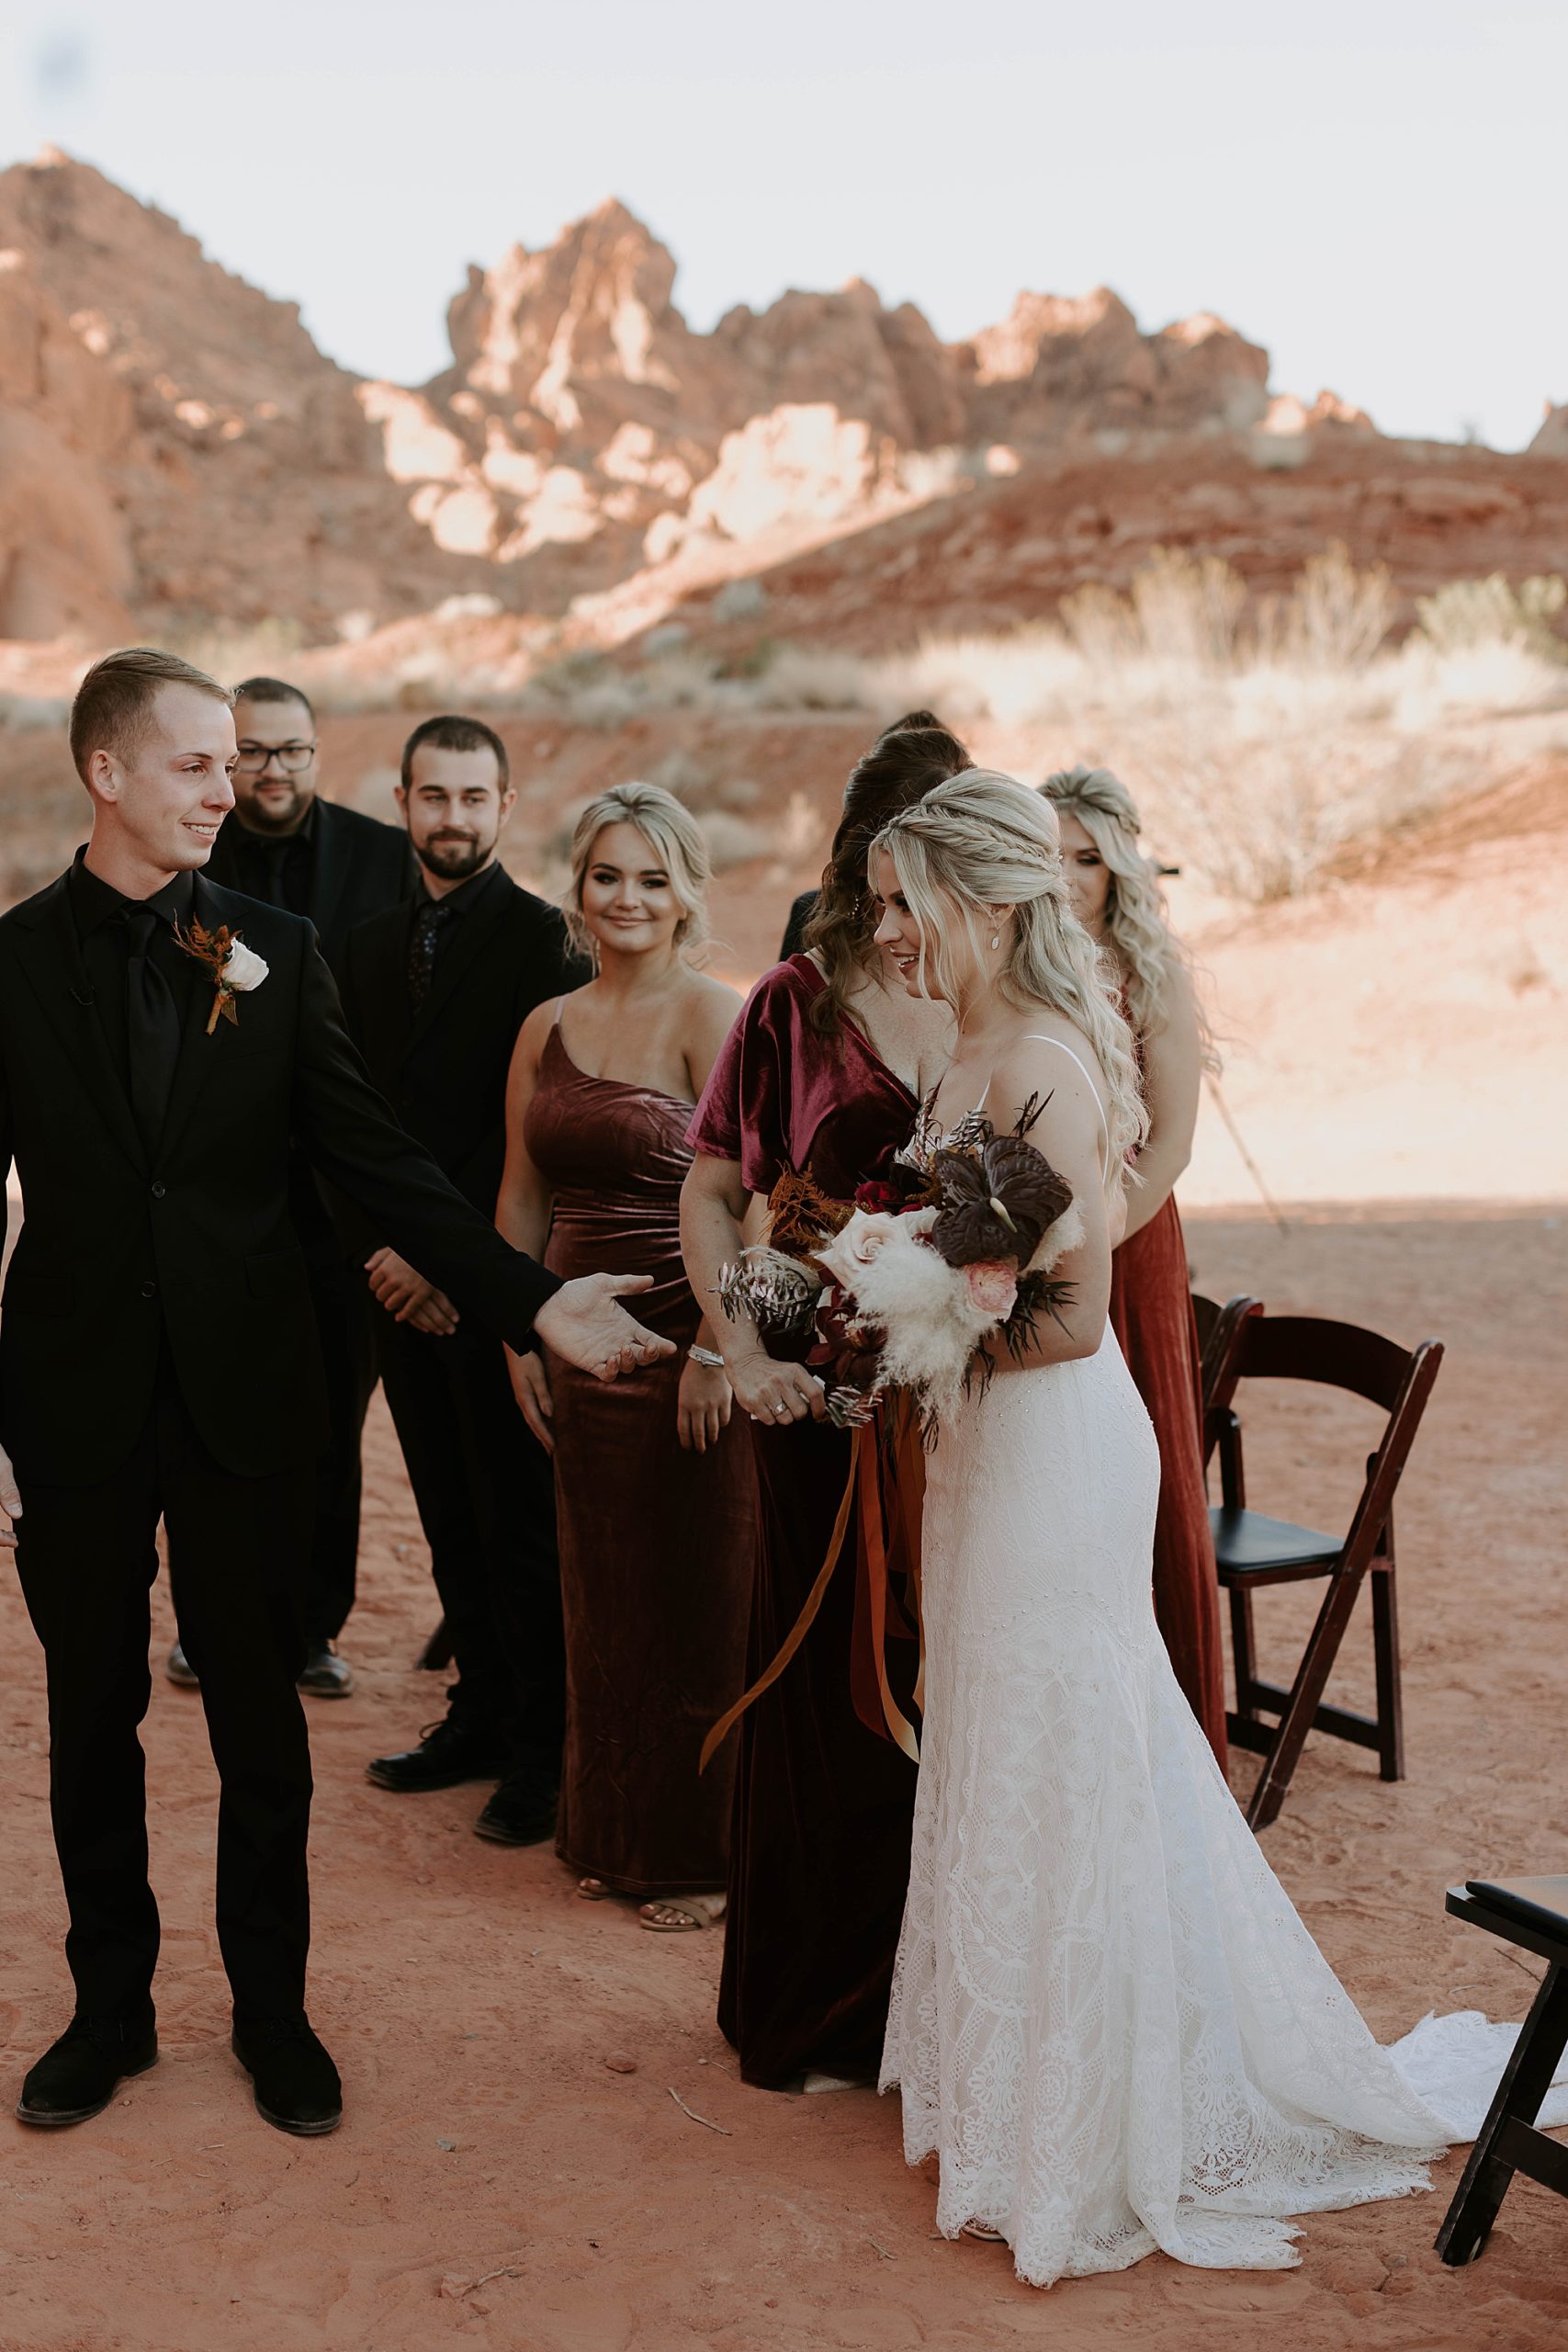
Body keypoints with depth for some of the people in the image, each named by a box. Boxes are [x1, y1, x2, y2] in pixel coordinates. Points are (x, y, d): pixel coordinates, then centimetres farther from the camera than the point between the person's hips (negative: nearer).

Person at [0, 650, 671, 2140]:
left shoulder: (274, 952, 0)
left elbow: (373, 1159, 0)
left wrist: (532, 1299, -10)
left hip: (241, 1396, 1)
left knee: (259, 1720, 10)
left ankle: (272, 2013, 27)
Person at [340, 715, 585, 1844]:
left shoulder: (543, 940, -9)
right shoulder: (372, 945, 13)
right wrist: (382, 1252, -2)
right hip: (406, 1278, 6)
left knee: (521, 1525, 1)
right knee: (451, 1518, 14)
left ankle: (543, 1751, 12)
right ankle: (482, 1716, 27)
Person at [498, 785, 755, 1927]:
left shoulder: (713, 1015, -10)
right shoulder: (546, 1029, 10)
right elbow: (522, 1198, 14)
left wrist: (715, 1349, -19)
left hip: (689, 1343, -6)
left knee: (701, 1599, 4)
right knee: (605, 1595, 15)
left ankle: (708, 1854, 19)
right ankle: (616, 1837, 30)